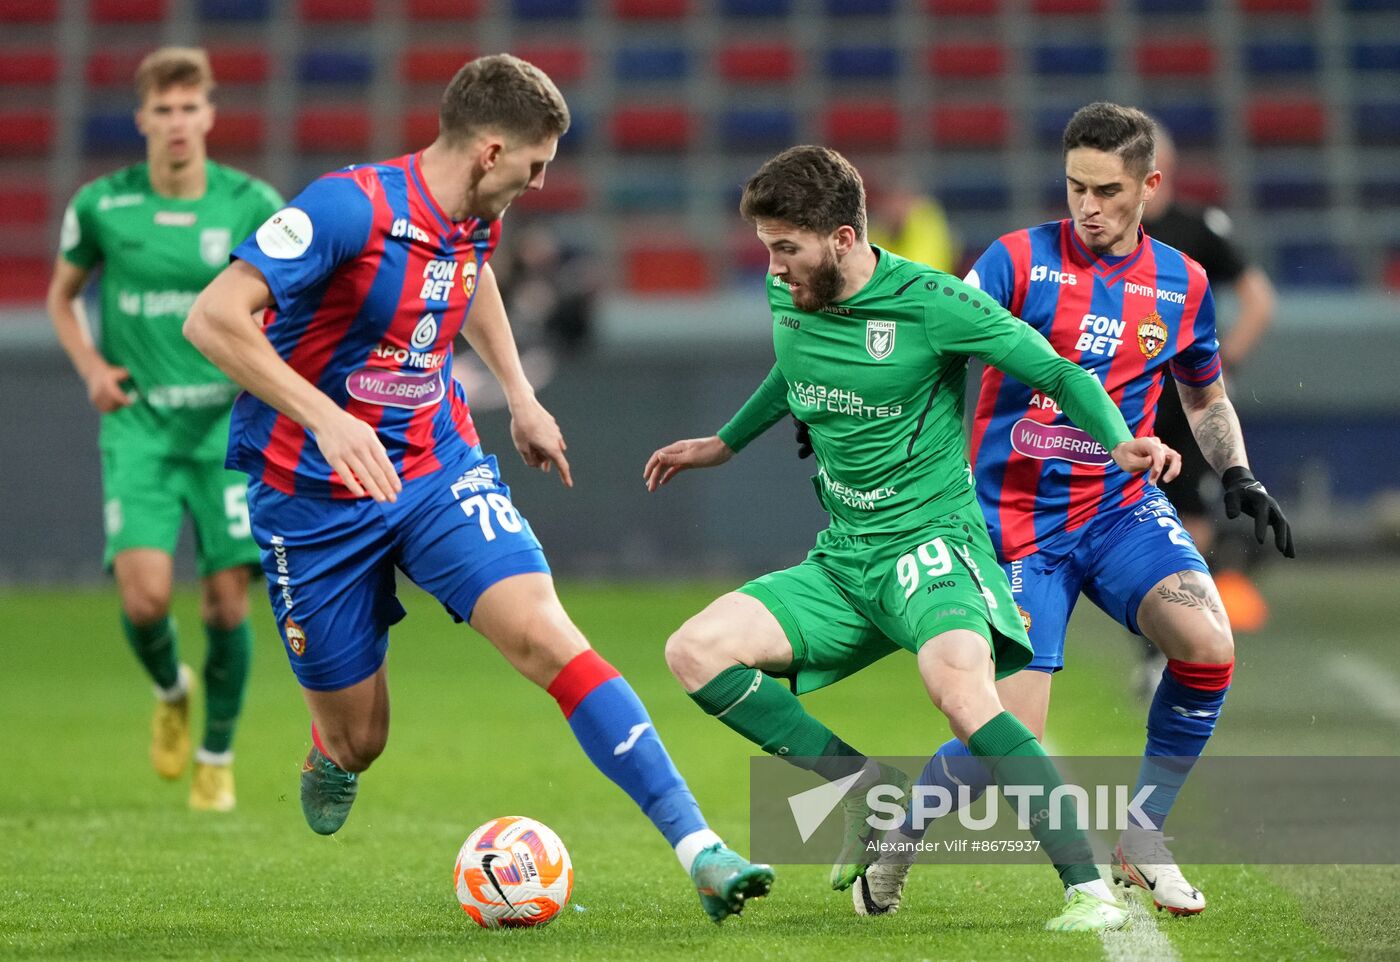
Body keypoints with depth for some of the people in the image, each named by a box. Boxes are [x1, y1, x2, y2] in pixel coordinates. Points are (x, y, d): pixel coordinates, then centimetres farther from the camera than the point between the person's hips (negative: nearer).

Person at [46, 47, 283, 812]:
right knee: (144, 593, -16)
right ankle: (169, 691, 19)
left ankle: (217, 756, 19)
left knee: (226, 600, -3)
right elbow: (62, 295, 16)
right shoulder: (102, 206, 0)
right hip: (139, 427, 0)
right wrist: (90, 366, 0)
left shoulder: (252, 206, -3)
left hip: (228, 426, 0)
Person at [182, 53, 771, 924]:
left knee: (548, 638, -19)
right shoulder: (350, 208, -23)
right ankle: (330, 756, 46)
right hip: (317, 495, -4)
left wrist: (520, 395, 22)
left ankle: (700, 850, -24)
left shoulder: (478, 218, 0)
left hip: (438, 469, 5)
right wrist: (325, 419, -36)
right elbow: (213, 319, -28)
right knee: (356, 742, 5)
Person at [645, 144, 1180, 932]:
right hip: (841, 562, 7)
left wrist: (1120, 443, -26)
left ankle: (1091, 890, -31)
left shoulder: (931, 302, -14)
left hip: (931, 542, -7)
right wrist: (724, 444, 38)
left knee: (961, 691, -36)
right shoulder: (788, 300, 4)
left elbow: (1058, 373, -9)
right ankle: (870, 787, -3)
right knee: (696, 651, -11)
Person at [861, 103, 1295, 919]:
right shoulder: (1020, 261, -8)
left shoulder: (1183, 285, 4)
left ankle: (1143, 838, -3)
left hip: (1122, 504, 3)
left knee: (1208, 645, -25)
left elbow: (1206, 398, 19)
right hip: (1020, 521, -3)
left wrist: (1238, 476, 3)